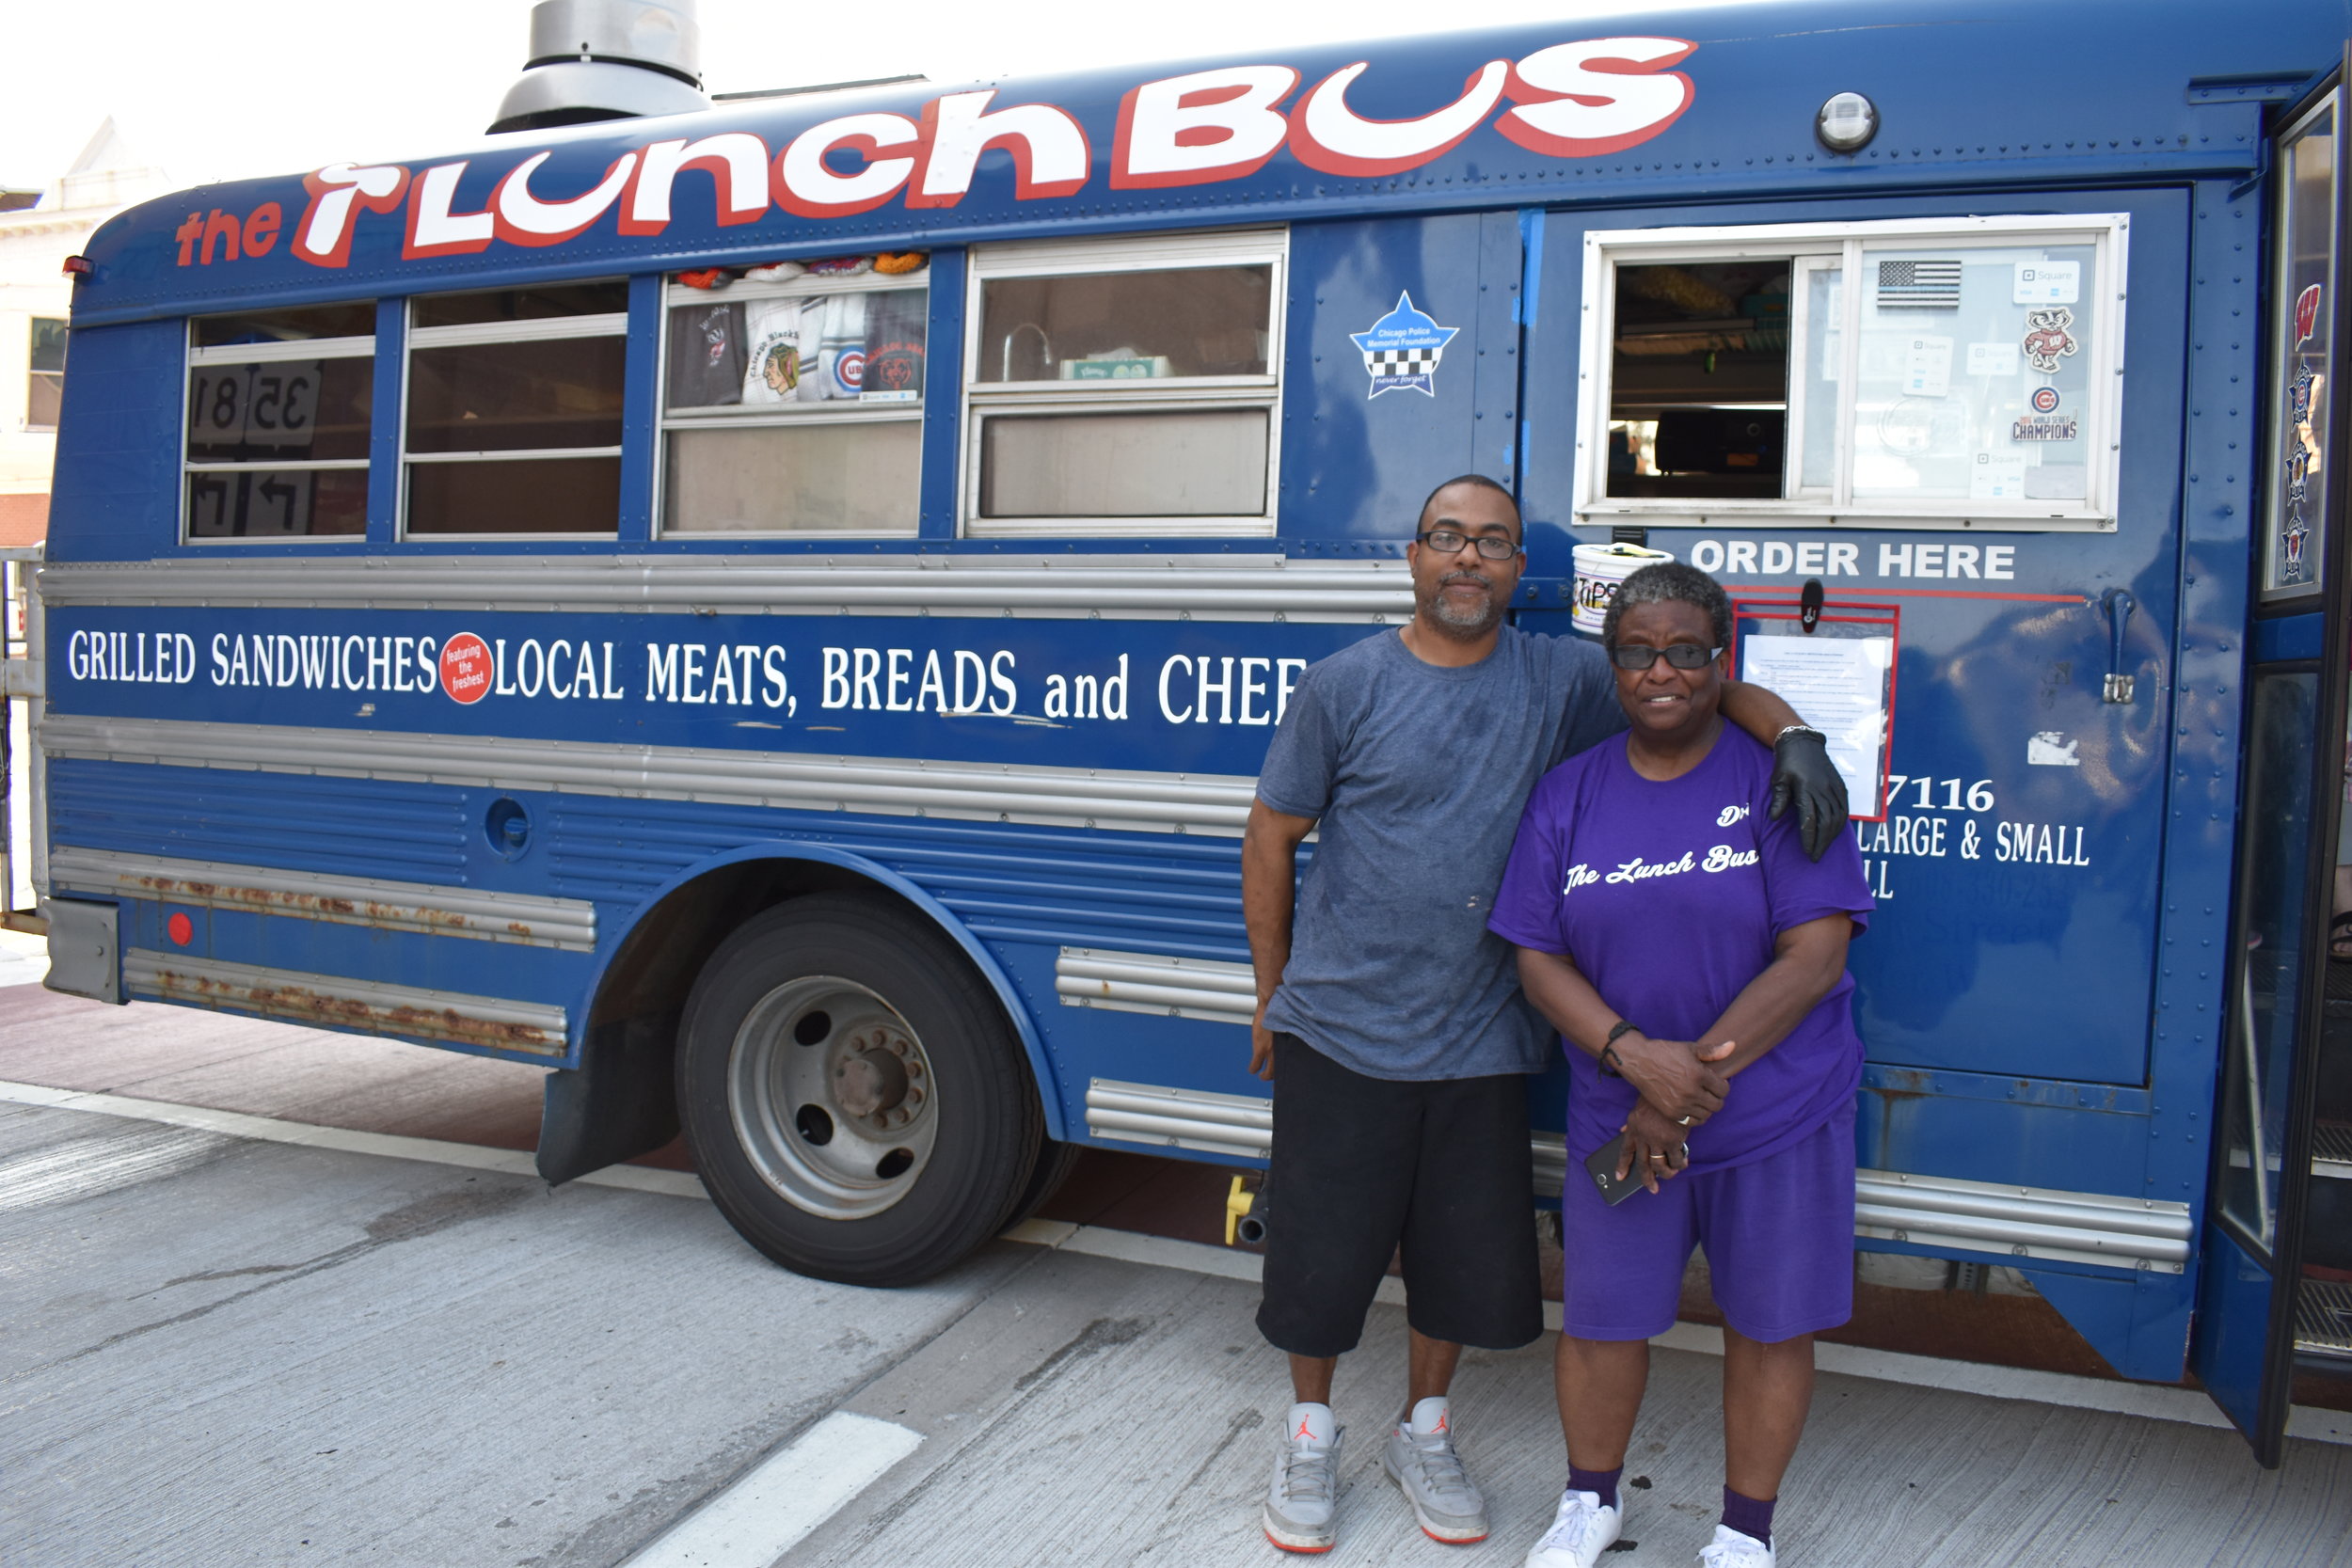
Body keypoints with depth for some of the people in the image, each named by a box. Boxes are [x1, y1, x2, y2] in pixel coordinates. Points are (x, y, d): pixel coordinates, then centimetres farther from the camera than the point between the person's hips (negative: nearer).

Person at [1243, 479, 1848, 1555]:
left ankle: (1424, 1433, 39)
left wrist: (1792, 739, -18)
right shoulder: (1345, 684, -5)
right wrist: (1271, 994, 4)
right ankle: (1310, 1435, 35)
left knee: (1468, 1258, 13)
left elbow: (1713, 687, 4)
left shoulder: (1561, 680, 0)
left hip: (1478, 1042, 2)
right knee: (1322, 1250, 10)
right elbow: (1271, 839, 1)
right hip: (1339, 1032, -2)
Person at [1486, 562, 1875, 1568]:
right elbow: (1537, 956, -1)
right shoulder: (1568, 794, 2)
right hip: (1616, 1112, 2)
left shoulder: (1779, 780, -8)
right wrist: (1638, 1057, -18)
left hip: (1779, 1113, -2)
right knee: (1601, 1317, 10)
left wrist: (1696, 1080, -19)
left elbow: (1814, 955, -14)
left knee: (1770, 1323, 11)